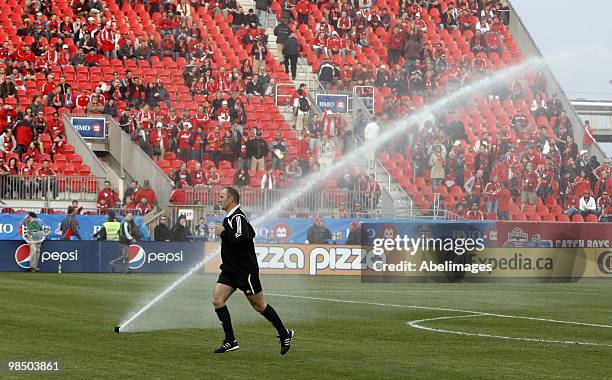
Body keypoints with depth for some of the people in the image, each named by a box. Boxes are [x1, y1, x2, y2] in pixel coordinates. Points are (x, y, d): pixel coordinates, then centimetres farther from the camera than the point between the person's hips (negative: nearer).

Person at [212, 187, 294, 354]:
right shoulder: (230, 217, 13)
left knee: (259, 306, 1)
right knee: (217, 300, -4)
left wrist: (225, 231, -22)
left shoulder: (238, 217, -17)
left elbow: (241, 238, -34)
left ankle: (285, 334, 18)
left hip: (245, 271, -10)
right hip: (230, 270, 10)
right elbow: (251, 233, 25)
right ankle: (231, 341, 0)